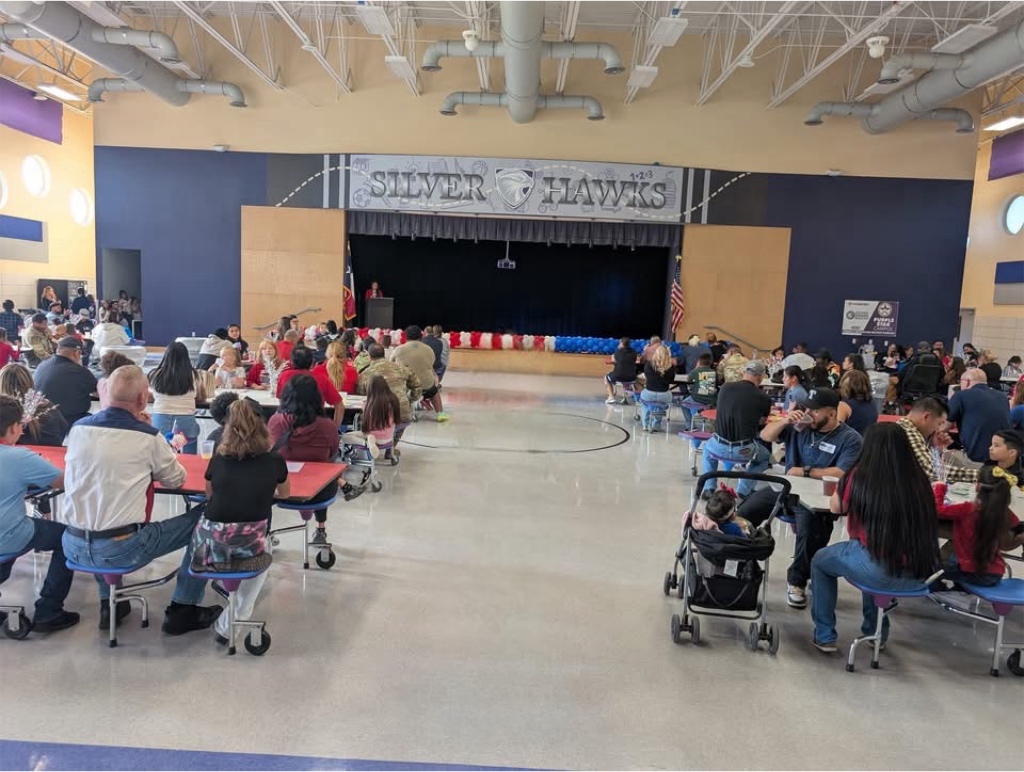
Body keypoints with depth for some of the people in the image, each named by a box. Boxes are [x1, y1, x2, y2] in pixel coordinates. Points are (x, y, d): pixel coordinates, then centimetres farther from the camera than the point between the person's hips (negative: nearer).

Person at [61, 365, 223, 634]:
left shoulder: (78, 428, 1)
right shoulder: (148, 436, -13)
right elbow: (176, 480, 3)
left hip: (74, 546, 6)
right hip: (121, 548, -6)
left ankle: (108, 604, 40)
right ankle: (181, 610, 16)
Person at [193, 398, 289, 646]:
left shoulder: (218, 459, 7)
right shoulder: (274, 461, 4)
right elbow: (285, 494, 25)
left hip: (210, 545, 2)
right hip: (248, 545, -2)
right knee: (262, 557, 33)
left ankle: (227, 624, 41)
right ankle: (233, 623, 24)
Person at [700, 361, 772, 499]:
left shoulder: (725, 388, 1)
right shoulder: (762, 397, -6)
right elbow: (761, 421, 7)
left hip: (719, 447, 2)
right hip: (744, 451, -2)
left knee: (707, 449, 37)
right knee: (765, 457, 32)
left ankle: (707, 489, 25)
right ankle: (743, 491, 18)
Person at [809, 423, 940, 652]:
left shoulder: (860, 476, -9)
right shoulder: (918, 479, 1)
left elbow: (836, 508, 7)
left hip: (881, 572, -5)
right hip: (920, 575, 5)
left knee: (820, 560, 23)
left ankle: (824, 637, 25)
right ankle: (875, 631, 46)